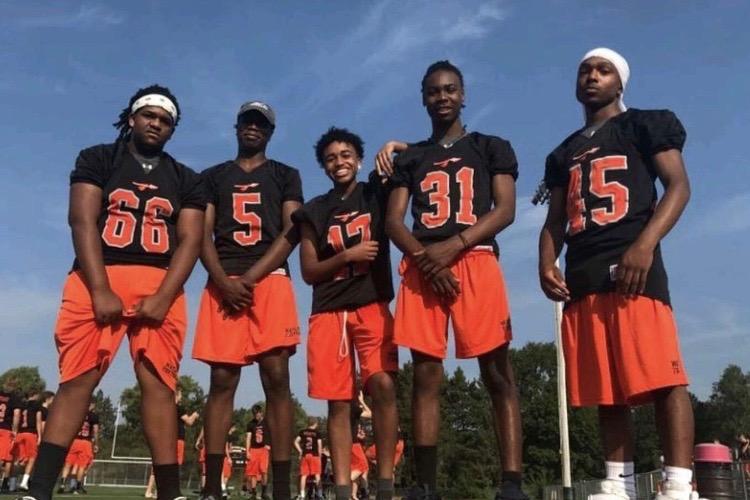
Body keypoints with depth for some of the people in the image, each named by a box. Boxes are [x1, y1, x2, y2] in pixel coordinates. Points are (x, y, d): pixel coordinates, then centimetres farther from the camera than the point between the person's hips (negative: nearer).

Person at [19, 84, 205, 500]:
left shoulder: (185, 181, 16)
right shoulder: (97, 160, 11)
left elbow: (189, 241, 5)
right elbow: (82, 222, -1)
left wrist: (162, 298, -11)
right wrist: (100, 291, -14)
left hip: (160, 285, 1)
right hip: (97, 279, -1)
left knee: (158, 384, -5)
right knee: (77, 380, -7)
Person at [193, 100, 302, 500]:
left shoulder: (285, 176, 16)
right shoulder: (212, 177, 20)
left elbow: (291, 233, 4)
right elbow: (203, 236, 10)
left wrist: (250, 277, -9)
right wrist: (224, 281, -9)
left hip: (270, 280, -1)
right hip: (223, 283, 2)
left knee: (277, 378, -8)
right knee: (222, 380, -3)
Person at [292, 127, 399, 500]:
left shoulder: (377, 194, 9)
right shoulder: (315, 211, 10)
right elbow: (309, 272, 6)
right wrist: (348, 255, -8)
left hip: (373, 305, -1)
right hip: (329, 311, 1)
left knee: (383, 384, -18)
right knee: (338, 401, -1)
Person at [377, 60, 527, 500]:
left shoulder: (492, 148, 15)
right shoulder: (409, 158, 20)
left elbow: (506, 210, 1)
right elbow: (393, 221, 10)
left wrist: (452, 245, -13)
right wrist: (424, 256, -10)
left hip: (476, 261, -2)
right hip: (421, 267, 2)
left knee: (497, 374, -6)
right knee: (426, 375, -1)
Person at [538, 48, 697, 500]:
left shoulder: (645, 126, 11)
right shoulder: (564, 154, 26)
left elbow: (678, 186, -1)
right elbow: (556, 220, 23)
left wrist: (645, 245, -17)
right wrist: (547, 263, 1)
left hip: (632, 266, -5)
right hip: (582, 277, 6)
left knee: (662, 377, -12)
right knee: (606, 388, 5)